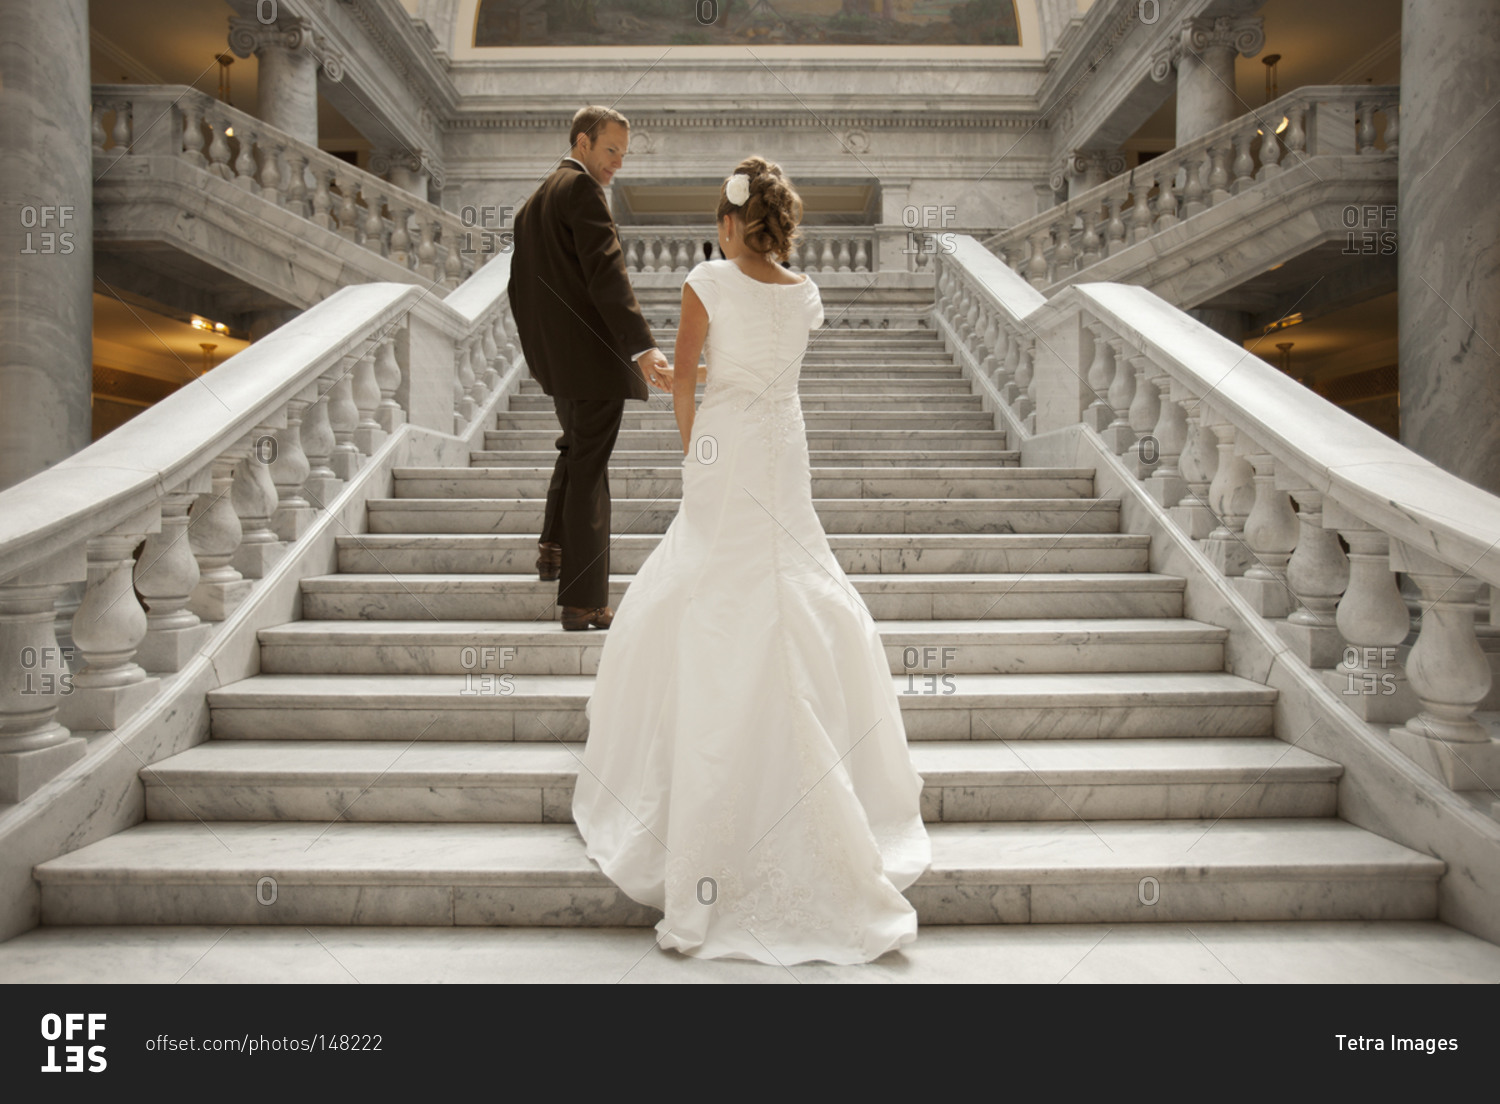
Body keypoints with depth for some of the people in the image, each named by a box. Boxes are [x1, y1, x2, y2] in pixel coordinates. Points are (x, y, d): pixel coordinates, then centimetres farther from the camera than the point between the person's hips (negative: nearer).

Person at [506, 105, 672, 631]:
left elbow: (519, 285, 23)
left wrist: (538, 346, 28)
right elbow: (606, 274, -23)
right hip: (591, 351, -9)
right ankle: (584, 602, 0)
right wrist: (643, 346, -31)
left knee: (576, 450, 28)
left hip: (553, 354, 9)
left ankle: (553, 548, 32)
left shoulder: (534, 201, 19)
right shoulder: (581, 189, -10)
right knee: (589, 470, -6)